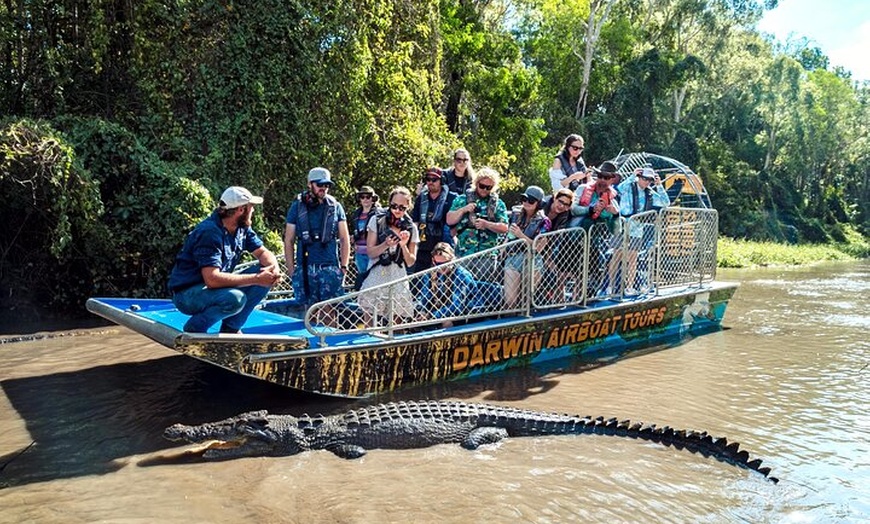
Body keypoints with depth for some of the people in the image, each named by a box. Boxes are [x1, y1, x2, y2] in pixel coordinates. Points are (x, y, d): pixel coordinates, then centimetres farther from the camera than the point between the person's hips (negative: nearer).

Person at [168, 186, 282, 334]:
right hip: (187, 294, -8)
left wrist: (274, 268, -20)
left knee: (266, 279, -8)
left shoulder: (242, 228, 1)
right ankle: (194, 329, -9)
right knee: (234, 299, -36)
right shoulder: (209, 233, -26)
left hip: (217, 288, 8)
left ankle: (231, 328, 4)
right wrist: (256, 279, -33)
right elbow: (212, 279, -35)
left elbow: (263, 252, 5)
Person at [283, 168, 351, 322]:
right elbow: (289, 240, 7)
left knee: (328, 310, -5)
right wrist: (291, 269, 1)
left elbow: (344, 238, 9)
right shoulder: (297, 207, 5)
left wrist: (343, 266, 2)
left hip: (330, 267, 0)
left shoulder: (335, 207, 7)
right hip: (305, 268, 0)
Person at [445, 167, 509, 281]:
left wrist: (486, 224, -15)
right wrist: (463, 209, -11)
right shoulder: (462, 199, 9)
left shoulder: (498, 204, 8)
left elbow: (504, 228, 0)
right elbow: (449, 221, 3)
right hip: (463, 253, 0)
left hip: (486, 255, 0)